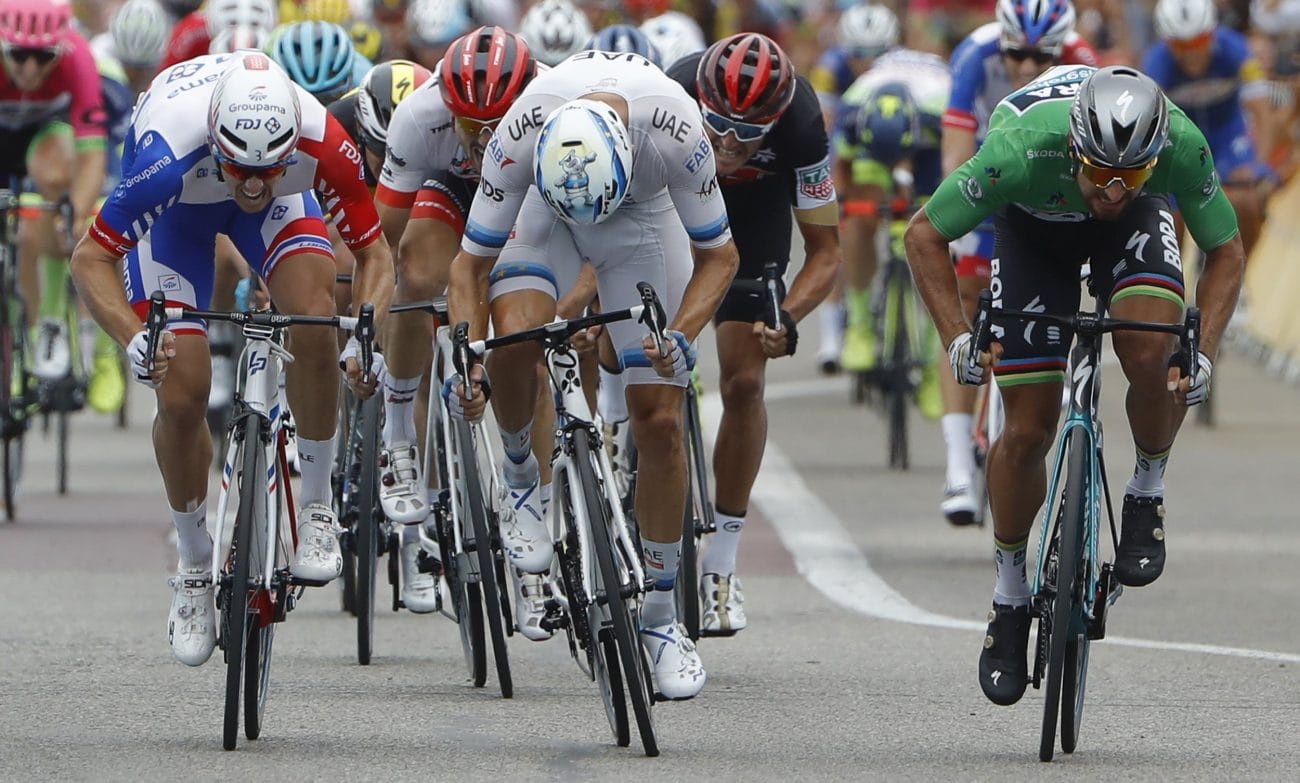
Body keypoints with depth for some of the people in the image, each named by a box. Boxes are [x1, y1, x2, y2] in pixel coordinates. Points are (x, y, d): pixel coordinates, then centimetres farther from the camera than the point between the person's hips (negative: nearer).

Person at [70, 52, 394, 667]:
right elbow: (90, 258, -33)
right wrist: (134, 337, -49)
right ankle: (195, 568, 13)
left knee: (315, 324, -27)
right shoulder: (168, 155, -43)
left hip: (285, 205, 1)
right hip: (175, 205, -1)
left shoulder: (323, 146, -37)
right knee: (182, 394, -10)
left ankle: (315, 506, -7)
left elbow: (374, 252, -22)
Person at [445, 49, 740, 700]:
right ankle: (518, 477, -2)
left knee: (659, 419, -8)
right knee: (515, 335, -32)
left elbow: (719, 255, -21)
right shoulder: (521, 134, -36)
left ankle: (661, 616, 4)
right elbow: (471, 263, -22)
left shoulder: (675, 131, -38)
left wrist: (681, 337, -37)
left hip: (645, 219, 0)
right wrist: (466, 362, -36)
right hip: (546, 212, 0)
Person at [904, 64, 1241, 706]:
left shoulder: (1182, 145, -36)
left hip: (1136, 226, 1)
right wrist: (957, 339, -33)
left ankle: (1147, 495, -2)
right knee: (1028, 431, -5)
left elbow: (1225, 251, -18)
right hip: (1033, 224, -1)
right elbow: (924, 235, -24)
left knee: (1152, 354, -30)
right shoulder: (1021, 149, -41)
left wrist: (1202, 354, -31)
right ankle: (1010, 596, 16)